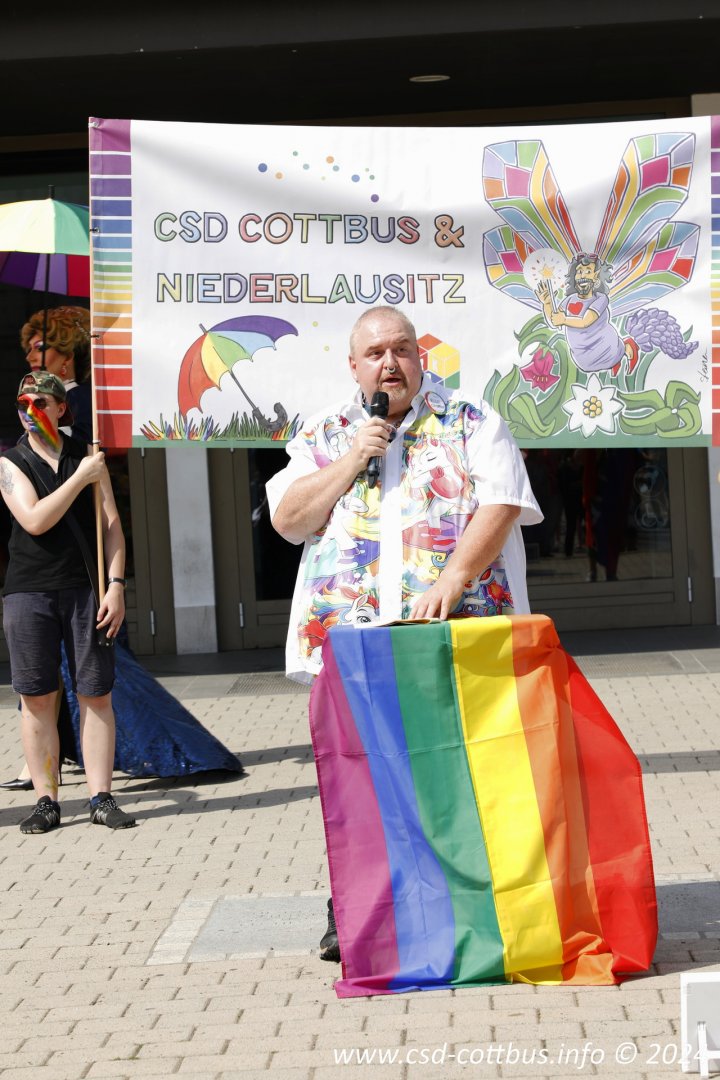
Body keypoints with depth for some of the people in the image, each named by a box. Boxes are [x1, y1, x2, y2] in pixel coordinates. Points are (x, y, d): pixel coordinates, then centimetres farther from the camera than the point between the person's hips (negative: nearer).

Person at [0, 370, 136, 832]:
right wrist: (79, 479, -11)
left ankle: (102, 798, 6)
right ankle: (47, 801, 7)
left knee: (97, 694, 0)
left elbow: (112, 526, 6)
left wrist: (116, 585, -3)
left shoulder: (88, 457, 9)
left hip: (86, 590, 1)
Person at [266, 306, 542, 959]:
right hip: (349, 637, 2)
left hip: (458, 634, -1)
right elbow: (287, 519, 6)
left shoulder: (470, 422, 9)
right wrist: (351, 459, -4)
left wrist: (453, 579, -16)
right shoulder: (325, 434, 16)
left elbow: (502, 504, -4)